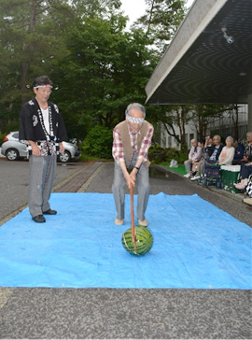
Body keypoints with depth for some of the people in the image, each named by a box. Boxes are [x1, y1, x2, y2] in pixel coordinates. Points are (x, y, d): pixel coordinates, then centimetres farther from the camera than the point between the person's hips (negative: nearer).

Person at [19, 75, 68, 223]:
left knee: (49, 179, 11)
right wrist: (33, 144, -19)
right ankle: (36, 211, -1)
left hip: (52, 148, 6)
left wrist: (60, 142, 13)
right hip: (38, 148, -6)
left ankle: (44, 206, 23)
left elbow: (59, 126, 19)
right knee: (37, 180, -8)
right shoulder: (28, 107, -4)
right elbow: (26, 128, -11)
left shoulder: (54, 108, 15)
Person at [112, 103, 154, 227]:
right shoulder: (118, 129, -29)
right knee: (117, 185, -17)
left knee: (145, 186, -15)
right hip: (123, 159, 0)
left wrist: (135, 170, -29)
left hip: (140, 159, 1)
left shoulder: (148, 128, -27)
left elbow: (143, 151, -22)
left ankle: (141, 216, 7)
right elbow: (117, 153, -27)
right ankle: (120, 215, 5)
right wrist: (126, 174, -36)